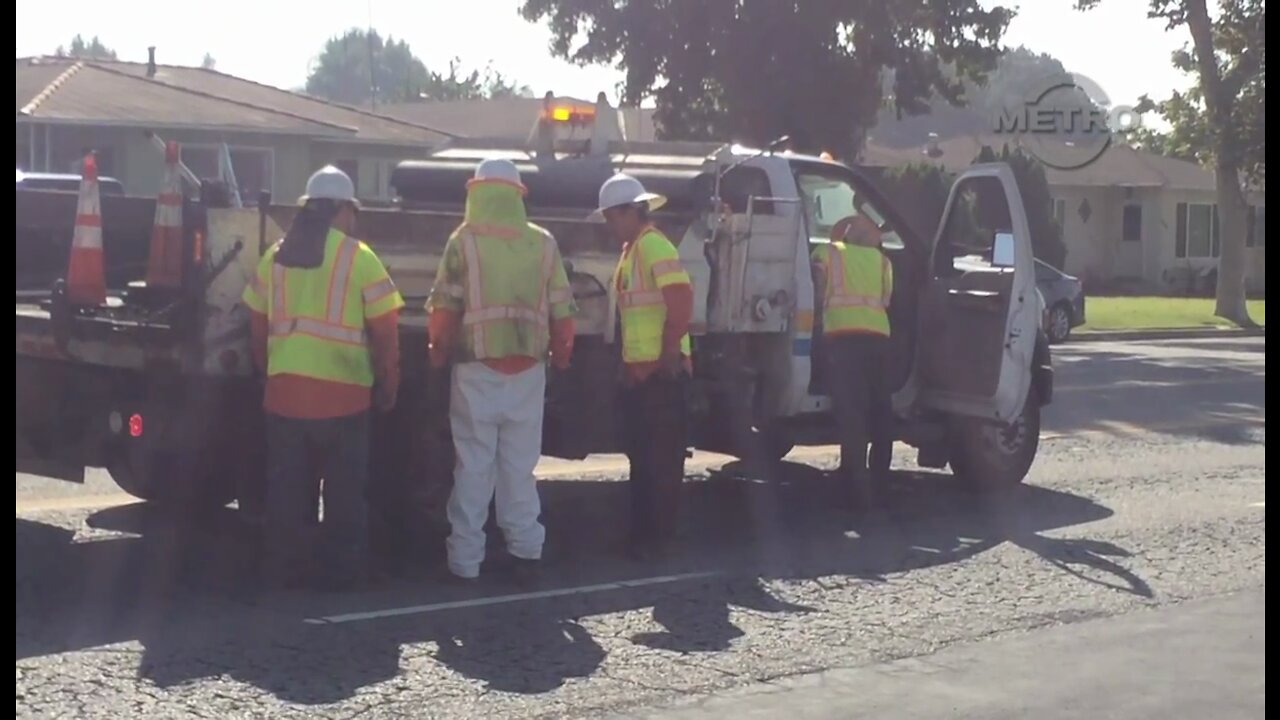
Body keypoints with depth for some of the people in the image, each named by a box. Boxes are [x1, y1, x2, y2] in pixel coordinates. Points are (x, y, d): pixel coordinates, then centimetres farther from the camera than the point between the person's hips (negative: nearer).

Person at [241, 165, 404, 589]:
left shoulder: (276, 257, 9)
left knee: (286, 486, 11)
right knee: (344, 488, 7)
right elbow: (384, 329, -5)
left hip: (284, 388, 4)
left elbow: (258, 323, 14)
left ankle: (285, 568, 15)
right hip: (342, 392, -4)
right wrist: (387, 386, 6)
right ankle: (345, 569, 10)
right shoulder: (358, 258, -5)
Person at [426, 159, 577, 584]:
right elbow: (561, 310, 6)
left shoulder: (464, 241, -4)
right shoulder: (543, 244, 5)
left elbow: (444, 307, -6)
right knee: (520, 463, 10)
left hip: (476, 369, -2)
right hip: (527, 370, 2)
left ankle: (466, 559, 4)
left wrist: (438, 357, 7)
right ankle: (525, 551, 9)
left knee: (474, 465, 3)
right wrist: (561, 358, 18)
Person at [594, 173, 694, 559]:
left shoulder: (653, 245, -15)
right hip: (638, 369, 10)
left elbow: (681, 299, -24)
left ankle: (659, 537, 1)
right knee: (642, 454, 15)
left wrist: (670, 351, -20)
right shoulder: (632, 249, 17)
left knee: (661, 457, -4)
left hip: (659, 371, -10)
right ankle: (642, 533, 22)